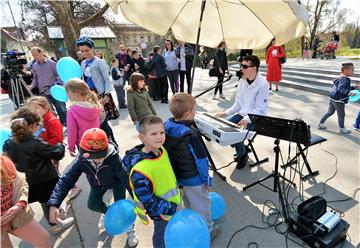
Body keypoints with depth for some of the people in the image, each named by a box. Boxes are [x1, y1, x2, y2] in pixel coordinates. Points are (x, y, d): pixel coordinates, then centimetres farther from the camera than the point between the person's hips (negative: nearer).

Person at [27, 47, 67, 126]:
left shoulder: (51, 63, -4)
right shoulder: (34, 66, 8)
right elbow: (35, 78, 17)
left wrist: (58, 84, -16)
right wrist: (32, 85, -1)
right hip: (43, 94, 4)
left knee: (62, 110, 3)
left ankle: (67, 125, 17)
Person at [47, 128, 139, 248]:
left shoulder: (113, 158, -43)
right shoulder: (82, 159, -33)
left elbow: (126, 177, -39)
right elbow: (66, 180, -30)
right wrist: (53, 204, -40)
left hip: (116, 181, -4)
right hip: (97, 184, 4)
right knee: (93, 205, 7)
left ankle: (130, 228, 21)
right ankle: (107, 211, 44)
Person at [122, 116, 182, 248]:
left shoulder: (162, 150, -12)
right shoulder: (140, 169, -37)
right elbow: (147, 200, -29)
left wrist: (178, 187, 13)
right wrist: (172, 209, -25)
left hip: (173, 203, 7)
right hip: (161, 213, -7)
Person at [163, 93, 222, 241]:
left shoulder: (167, 127, -10)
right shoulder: (190, 136, -32)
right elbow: (200, 161, -24)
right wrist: (208, 179, -8)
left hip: (178, 176, 7)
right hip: (194, 179, -7)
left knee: (187, 203, 29)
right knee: (201, 205, 17)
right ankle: (207, 231, 39)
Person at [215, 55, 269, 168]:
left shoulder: (262, 84, -19)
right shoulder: (242, 81, 1)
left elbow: (260, 109, -20)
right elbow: (238, 104, 7)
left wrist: (247, 119, -34)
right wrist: (226, 113, -5)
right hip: (242, 114, 7)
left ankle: (242, 154, 7)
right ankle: (242, 151, 13)